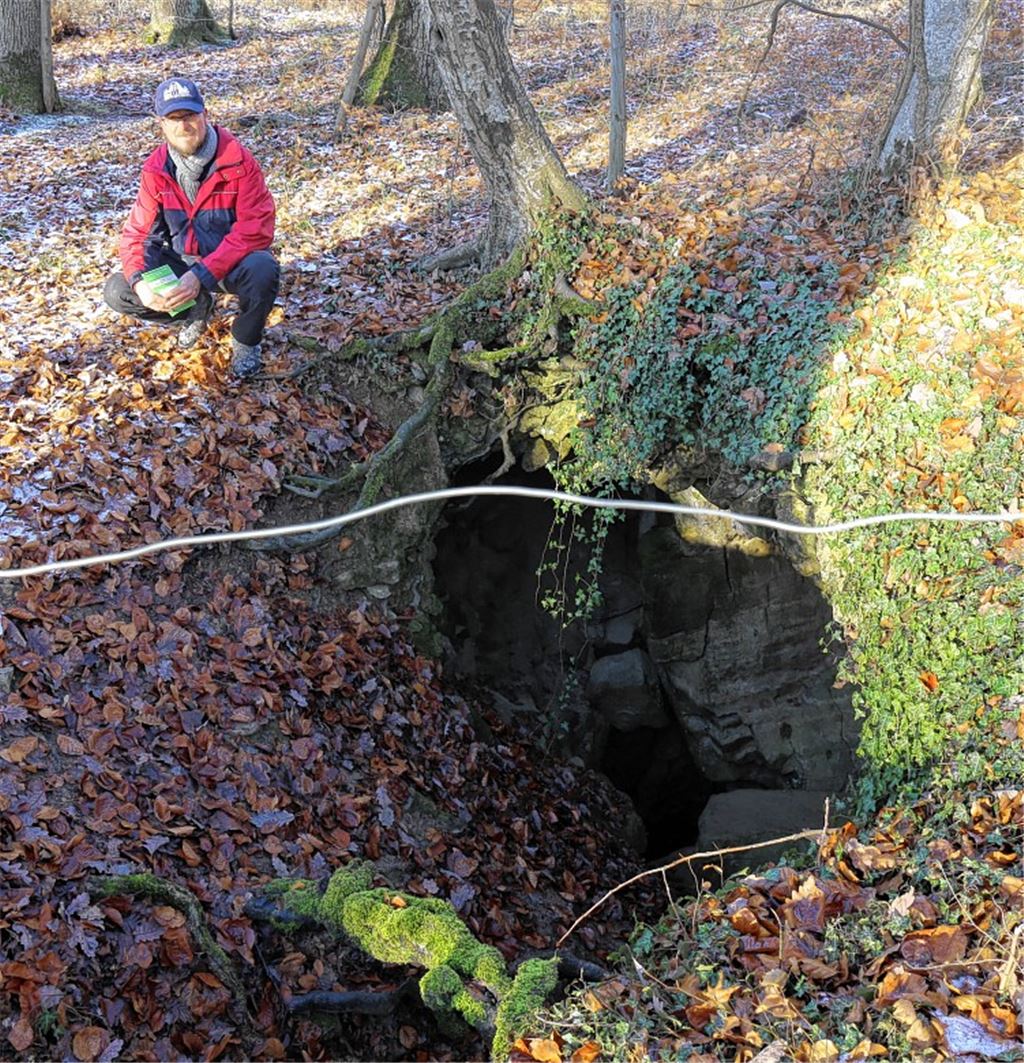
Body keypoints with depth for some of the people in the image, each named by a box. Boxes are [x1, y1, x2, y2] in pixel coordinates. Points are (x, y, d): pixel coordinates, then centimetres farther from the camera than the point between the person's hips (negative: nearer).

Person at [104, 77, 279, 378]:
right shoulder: (156, 169, -8)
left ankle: (245, 341, -7)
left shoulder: (236, 161, -21)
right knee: (117, 293, -13)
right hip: (182, 260, 4)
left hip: (231, 262, -4)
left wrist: (202, 276, -36)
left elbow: (255, 228, -27)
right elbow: (138, 232, -5)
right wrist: (139, 280, -28)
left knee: (262, 269, -39)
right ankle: (197, 309, 14)